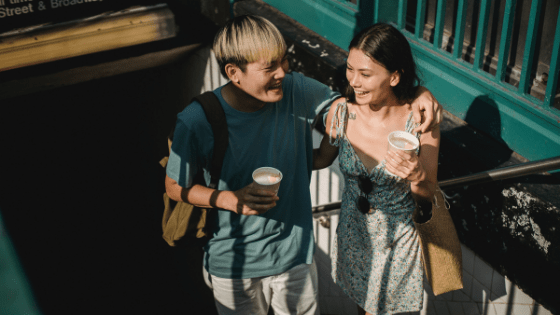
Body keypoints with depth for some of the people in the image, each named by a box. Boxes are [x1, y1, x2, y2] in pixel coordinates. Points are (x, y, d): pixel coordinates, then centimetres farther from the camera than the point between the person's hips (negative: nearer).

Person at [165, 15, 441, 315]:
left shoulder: (296, 92, -15)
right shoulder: (197, 121, -22)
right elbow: (175, 187, -9)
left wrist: (417, 94, -17)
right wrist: (231, 200, -24)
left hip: (295, 256, 2)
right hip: (232, 267, -2)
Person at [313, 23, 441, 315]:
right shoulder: (341, 111, -20)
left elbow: (427, 196, -13)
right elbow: (321, 158, 1)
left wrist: (417, 177, -36)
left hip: (400, 237, -2)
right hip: (354, 233, 2)